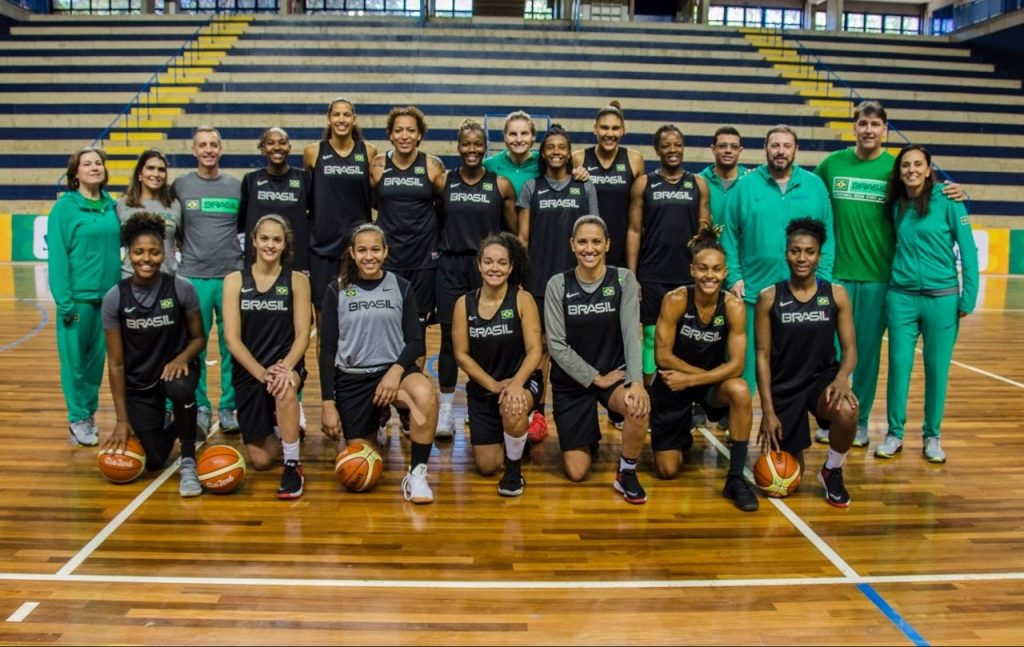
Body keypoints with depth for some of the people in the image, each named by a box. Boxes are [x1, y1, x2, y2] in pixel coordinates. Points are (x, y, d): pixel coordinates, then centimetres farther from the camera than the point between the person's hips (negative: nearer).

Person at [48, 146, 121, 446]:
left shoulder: (111, 206, 8)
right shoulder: (65, 207, -6)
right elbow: (57, 256, -9)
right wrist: (64, 300, -14)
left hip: (108, 295, 4)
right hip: (78, 295, -4)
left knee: (97, 357, 12)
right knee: (75, 359, 3)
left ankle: (90, 413, 24)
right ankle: (78, 418, 15)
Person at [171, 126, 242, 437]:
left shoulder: (237, 186, 6)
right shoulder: (180, 185, 4)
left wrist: (244, 254, 4)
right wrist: (185, 247, 3)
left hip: (232, 275, 1)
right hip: (194, 277, 0)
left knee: (232, 347, 4)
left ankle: (229, 409, 14)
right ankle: (200, 409, 15)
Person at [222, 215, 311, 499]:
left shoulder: (297, 280, 0)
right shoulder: (234, 280, 1)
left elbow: (302, 334, -5)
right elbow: (232, 339, -5)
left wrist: (286, 368, -24)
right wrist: (261, 372, -20)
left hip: (286, 366, -1)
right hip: (248, 372, 2)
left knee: (285, 389, -40)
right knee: (260, 460, -2)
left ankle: (293, 465, -22)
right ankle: (275, 430, 34)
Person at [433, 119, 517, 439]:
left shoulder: (501, 185, 2)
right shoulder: (443, 182, 3)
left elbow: (514, 232, 6)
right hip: (451, 267, 1)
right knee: (449, 339, 2)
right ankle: (445, 411, 14)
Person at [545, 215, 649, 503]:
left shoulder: (623, 279, -7)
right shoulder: (558, 284, -8)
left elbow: (631, 333, -16)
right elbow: (557, 345, -11)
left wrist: (637, 382, -30)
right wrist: (596, 379, -16)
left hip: (615, 372, 0)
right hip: (572, 380, 0)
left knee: (639, 407, -36)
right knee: (576, 472, -2)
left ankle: (627, 474, -8)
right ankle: (587, 438, 35)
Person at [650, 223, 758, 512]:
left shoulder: (733, 306, -17)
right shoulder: (675, 300, -21)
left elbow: (736, 366, -21)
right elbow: (663, 356, -20)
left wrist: (689, 380, -25)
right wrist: (708, 372, -17)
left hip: (711, 384, 1)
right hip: (672, 385, -1)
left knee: (740, 390, -35)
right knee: (667, 470, -1)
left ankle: (736, 477, -21)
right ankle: (683, 432, 36)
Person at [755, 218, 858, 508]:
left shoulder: (836, 295, -4)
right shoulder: (769, 297, -7)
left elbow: (850, 349, -3)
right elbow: (763, 355, -6)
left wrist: (841, 378, -26)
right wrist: (767, 410, -11)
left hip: (822, 377, 1)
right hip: (783, 386, 0)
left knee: (847, 412, -35)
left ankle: (832, 472, -3)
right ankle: (791, 449, 42)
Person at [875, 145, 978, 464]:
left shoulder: (947, 201, -5)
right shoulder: (896, 205, 5)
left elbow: (968, 249, -4)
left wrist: (968, 297, -7)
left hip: (941, 298, -2)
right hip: (901, 297, 3)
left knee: (937, 369, 5)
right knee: (899, 366, 4)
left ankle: (932, 437, 19)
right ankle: (894, 434, 16)